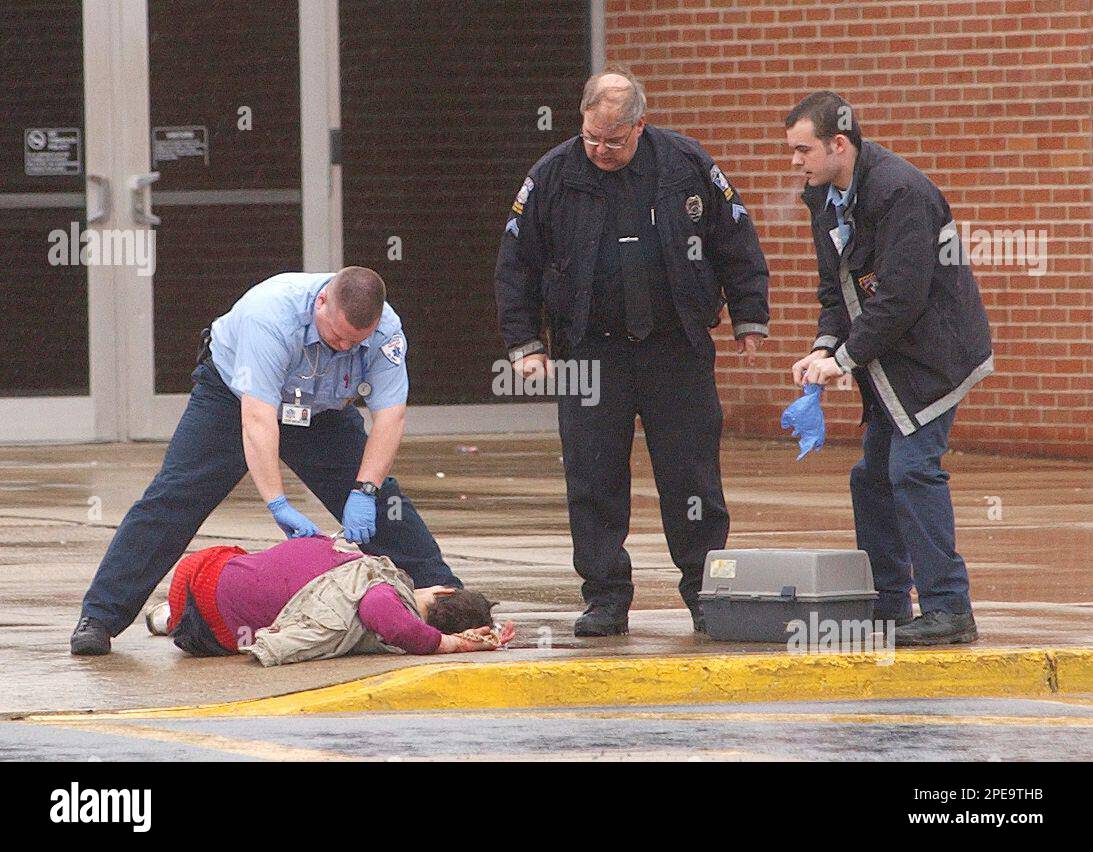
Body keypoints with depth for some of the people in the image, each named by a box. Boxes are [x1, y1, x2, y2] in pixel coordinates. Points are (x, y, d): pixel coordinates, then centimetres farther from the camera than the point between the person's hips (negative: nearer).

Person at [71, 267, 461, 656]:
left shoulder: (386, 331, -26)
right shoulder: (272, 314, -41)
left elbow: (390, 416, -24)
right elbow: (257, 417, -44)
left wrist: (364, 490, -35)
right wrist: (279, 505, -48)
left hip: (322, 412, 4)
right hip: (234, 398, -4)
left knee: (381, 501, -4)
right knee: (173, 499, -14)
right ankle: (98, 617, -13)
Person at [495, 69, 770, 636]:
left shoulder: (687, 165, -2)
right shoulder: (553, 176, -2)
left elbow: (736, 244, 7)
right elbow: (515, 263, 6)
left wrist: (749, 320, 7)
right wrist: (524, 343, 2)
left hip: (677, 349, -1)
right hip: (590, 350, 1)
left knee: (691, 476, 1)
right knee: (593, 480, -1)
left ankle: (705, 594, 11)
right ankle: (606, 599, 7)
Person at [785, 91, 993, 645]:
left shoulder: (901, 192, -22)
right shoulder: (825, 196, 8)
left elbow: (902, 295, -25)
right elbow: (835, 285, 14)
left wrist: (845, 357, -20)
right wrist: (825, 346, -4)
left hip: (932, 351, -10)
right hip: (888, 361, 10)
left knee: (913, 467, -16)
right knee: (873, 475, 10)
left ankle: (948, 609, -16)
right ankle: (886, 605, 18)